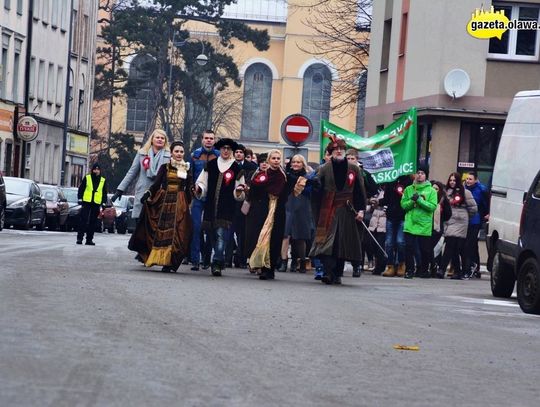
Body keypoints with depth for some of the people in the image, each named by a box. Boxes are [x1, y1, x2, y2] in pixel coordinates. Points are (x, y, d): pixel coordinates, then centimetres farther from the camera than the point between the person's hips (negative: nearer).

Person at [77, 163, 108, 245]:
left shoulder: (103, 181, 11)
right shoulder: (87, 178, 4)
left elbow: (104, 193, 15)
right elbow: (81, 189, 5)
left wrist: (104, 203, 8)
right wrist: (80, 199, -4)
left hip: (96, 204, 3)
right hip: (86, 202, -3)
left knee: (92, 222, 5)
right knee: (83, 220, -9)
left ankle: (89, 239, 9)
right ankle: (79, 238, -8)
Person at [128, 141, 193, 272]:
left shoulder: (187, 169, 9)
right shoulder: (165, 167, 7)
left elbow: (189, 189, 10)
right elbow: (156, 184, -1)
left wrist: (188, 204, 2)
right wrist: (148, 194, -17)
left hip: (179, 203, 0)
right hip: (163, 201, 0)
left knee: (175, 232, -6)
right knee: (161, 231, -1)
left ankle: (169, 263, -6)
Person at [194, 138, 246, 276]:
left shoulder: (236, 169, 5)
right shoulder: (211, 165, 11)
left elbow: (239, 196, 9)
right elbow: (202, 182, 16)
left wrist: (238, 191, -13)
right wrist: (199, 189, -5)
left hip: (226, 208, -3)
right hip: (210, 207, 3)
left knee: (221, 234, -14)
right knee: (212, 235, 7)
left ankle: (217, 263, -18)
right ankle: (220, 261, 22)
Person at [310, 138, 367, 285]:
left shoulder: (354, 169, 7)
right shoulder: (324, 169, 4)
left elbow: (360, 190, 8)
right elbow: (318, 191, 1)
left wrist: (361, 210, 0)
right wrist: (318, 215, -6)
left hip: (347, 212, 1)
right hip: (328, 211, -1)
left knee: (343, 244, 3)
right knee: (328, 241, -13)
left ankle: (337, 274, 11)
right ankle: (328, 272, -20)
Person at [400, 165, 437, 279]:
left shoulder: (431, 191, 2)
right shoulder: (409, 189, 9)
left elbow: (433, 206, -9)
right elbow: (403, 204, 3)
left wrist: (419, 200, -16)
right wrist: (412, 201, -15)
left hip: (425, 226, -1)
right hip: (410, 225, 1)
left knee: (425, 250, 5)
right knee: (409, 248, -3)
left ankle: (424, 270, 19)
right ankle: (409, 270, 4)